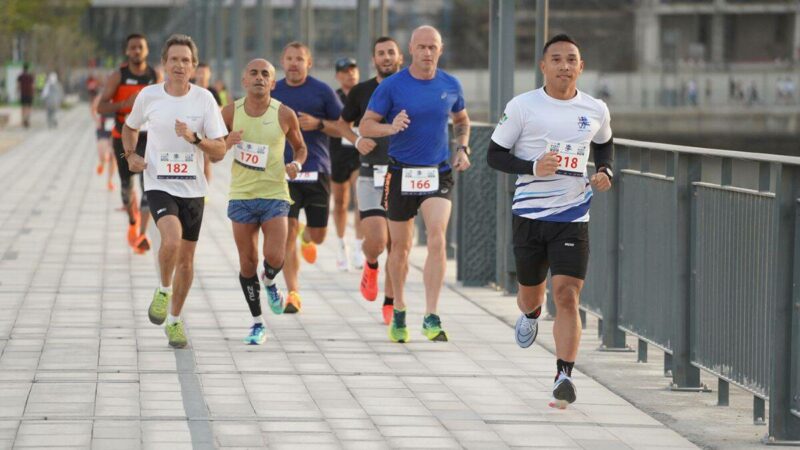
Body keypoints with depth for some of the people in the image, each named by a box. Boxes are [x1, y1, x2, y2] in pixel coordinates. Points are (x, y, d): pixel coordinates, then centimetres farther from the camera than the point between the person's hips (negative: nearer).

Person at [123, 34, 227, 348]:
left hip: (193, 189, 2)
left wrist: (194, 138, -21)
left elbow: (219, 152, -4)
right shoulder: (149, 96, -3)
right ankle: (163, 291, -1)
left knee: (186, 258, 9)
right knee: (172, 239, -28)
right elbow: (130, 127, 19)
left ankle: (174, 321, 27)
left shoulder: (204, 99, -3)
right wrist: (131, 155, 2)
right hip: (159, 184, -2)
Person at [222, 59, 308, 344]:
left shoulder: (284, 115, -4)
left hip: (274, 194, -1)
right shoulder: (231, 113, -1)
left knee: (274, 257, -15)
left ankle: (269, 282, 23)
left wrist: (297, 165, -9)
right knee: (247, 262, 3)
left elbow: (300, 147, 12)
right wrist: (227, 143, -13)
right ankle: (257, 323, 16)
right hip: (241, 195, 1)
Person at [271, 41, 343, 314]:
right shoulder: (272, 92, 8)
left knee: (318, 235, 4)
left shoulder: (322, 91, 2)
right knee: (287, 232, -10)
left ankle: (306, 237, 44)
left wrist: (318, 124, -13)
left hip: (317, 170, 0)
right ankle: (293, 293, -5)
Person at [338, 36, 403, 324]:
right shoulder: (361, 92, 4)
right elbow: (343, 123, 18)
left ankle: (390, 303, 15)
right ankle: (370, 266, 20)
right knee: (376, 240, -15)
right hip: (371, 175, -1)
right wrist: (357, 140, -1)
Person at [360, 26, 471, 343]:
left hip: (438, 173, 1)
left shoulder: (450, 85, 3)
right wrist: (391, 128, -25)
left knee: (437, 239, -17)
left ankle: (431, 319, -18)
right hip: (401, 173, -1)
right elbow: (365, 126, -5)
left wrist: (463, 149, 5)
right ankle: (399, 311, 30)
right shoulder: (392, 85, -6)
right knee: (400, 247, 9)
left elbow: (461, 120, 22)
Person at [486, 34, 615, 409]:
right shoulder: (522, 106, -5)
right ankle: (531, 314, 54)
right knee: (531, 290, 16)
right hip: (529, 215, 0)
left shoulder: (595, 110, 4)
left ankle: (564, 377, -17)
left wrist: (605, 171, 3)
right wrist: (532, 168, -18)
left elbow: (604, 144, 24)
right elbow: (495, 154, -1)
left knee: (567, 296, -14)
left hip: (573, 218, 0)